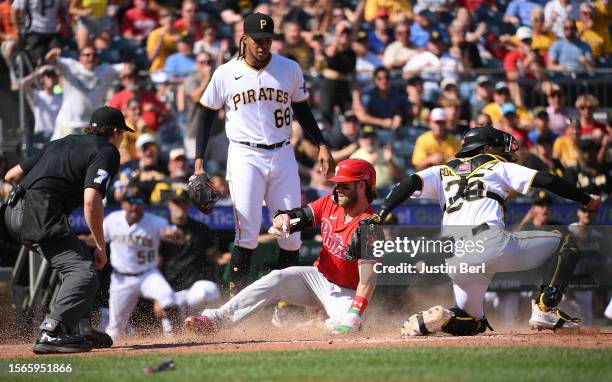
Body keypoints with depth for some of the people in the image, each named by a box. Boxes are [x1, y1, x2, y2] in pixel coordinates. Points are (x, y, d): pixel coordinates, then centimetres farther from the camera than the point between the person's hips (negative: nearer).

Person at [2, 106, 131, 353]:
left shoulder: (63, 143, 25)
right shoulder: (107, 152, 1)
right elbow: (91, 201, -14)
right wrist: (101, 246, -7)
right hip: (40, 216, -9)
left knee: (80, 258, 23)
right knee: (85, 272, -15)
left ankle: (80, 329, 20)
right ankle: (51, 334, -29)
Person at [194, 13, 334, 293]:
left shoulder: (290, 70, 4)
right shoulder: (226, 74, -1)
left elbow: (302, 110, 15)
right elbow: (207, 115, 7)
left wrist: (321, 145, 4)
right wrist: (199, 162, 0)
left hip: (283, 156, 3)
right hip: (245, 157, -3)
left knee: (291, 231, 1)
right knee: (247, 231, -12)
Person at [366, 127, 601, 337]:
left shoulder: (442, 172, 27)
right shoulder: (498, 167, 19)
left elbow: (411, 182, 9)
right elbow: (546, 181, 11)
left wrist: (380, 215, 1)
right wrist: (587, 201, 19)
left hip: (455, 261, 4)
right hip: (491, 243, -4)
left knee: (473, 322, 25)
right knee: (566, 242, 11)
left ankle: (443, 318, -8)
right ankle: (546, 308, -5)